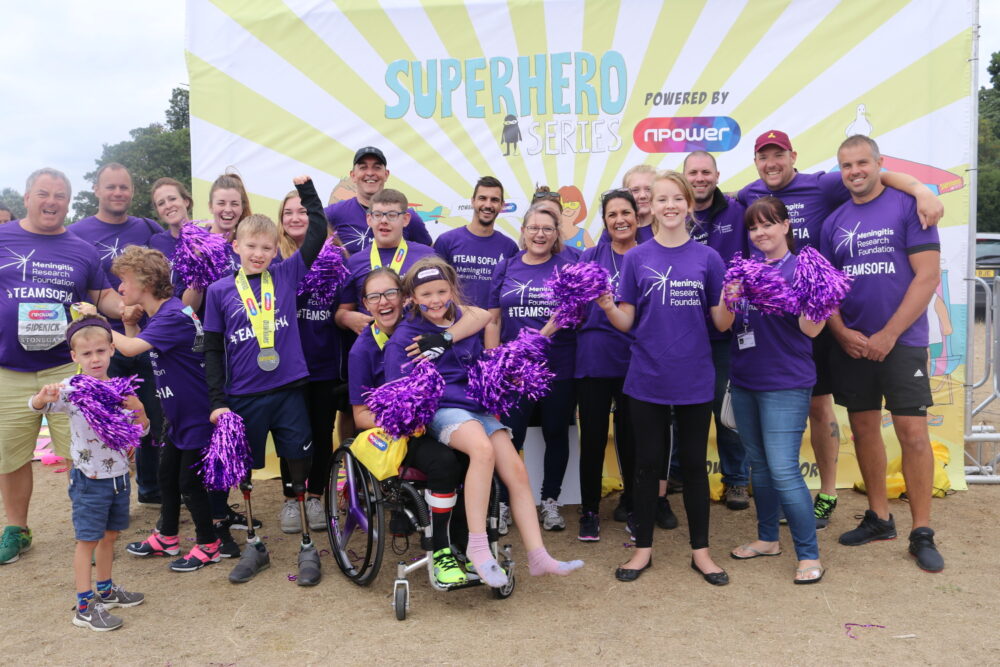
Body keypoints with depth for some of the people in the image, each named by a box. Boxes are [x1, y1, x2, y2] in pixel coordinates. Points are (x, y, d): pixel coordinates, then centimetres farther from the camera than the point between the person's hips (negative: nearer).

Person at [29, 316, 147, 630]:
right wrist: (43, 397, -47)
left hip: (119, 475, 5)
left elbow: (142, 431, 4)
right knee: (88, 539, 3)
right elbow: (35, 406, -25)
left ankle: (105, 590, 36)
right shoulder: (72, 389, -13)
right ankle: (84, 607, 13)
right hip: (89, 480, -5)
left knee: (109, 534, 18)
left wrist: (138, 410, -17)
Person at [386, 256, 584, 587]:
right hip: (440, 411, -5)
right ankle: (477, 546, -30)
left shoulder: (464, 323, 16)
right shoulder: (404, 338, 1)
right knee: (483, 449, -35)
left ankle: (537, 556, -7)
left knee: (516, 469, -12)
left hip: (475, 407, 6)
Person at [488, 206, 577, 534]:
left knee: (556, 435, 11)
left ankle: (550, 502, 26)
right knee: (509, 437, 2)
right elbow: (494, 319, 8)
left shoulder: (568, 267, 2)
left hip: (559, 369, 0)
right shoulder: (506, 269, 7)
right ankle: (502, 503, 15)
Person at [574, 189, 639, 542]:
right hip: (594, 357, 0)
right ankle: (590, 510, 21)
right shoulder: (591, 256, 6)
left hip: (635, 360, 0)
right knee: (592, 437, 6)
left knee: (632, 437, 7)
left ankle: (633, 508, 25)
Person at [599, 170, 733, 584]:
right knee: (648, 463, 9)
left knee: (694, 464, 11)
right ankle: (643, 548, 23)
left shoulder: (707, 258, 1)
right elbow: (626, 323, 0)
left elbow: (721, 324, 1)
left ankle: (700, 550, 25)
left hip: (695, 380, 0)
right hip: (647, 379, 0)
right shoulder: (637, 258, 1)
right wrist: (607, 307, -20)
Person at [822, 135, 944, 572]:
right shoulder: (835, 223, 10)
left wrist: (888, 335, -14)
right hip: (851, 344, 4)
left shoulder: (907, 207, -3)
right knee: (864, 429, 10)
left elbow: (928, 276, -9)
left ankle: (922, 534, 8)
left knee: (912, 432, -4)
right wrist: (842, 333, -6)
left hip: (901, 340, -4)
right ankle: (879, 519, 24)